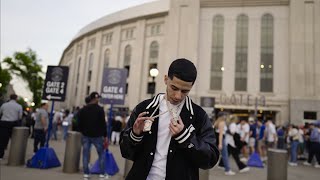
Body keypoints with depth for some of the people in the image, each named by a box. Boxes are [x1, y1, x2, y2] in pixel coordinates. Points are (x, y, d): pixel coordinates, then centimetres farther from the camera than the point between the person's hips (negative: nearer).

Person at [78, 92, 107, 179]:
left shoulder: (83, 109, 6)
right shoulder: (100, 109, -9)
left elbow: (80, 123, 9)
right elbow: (103, 123, -9)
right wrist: (105, 136, -4)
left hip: (86, 135, 4)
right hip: (97, 136, -4)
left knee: (85, 154, 8)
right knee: (101, 154, 7)